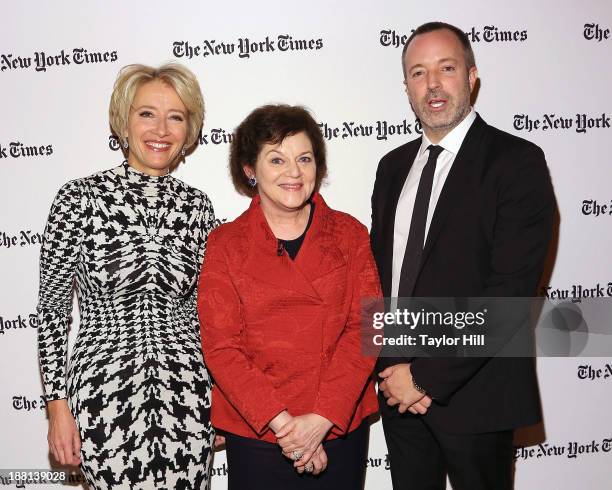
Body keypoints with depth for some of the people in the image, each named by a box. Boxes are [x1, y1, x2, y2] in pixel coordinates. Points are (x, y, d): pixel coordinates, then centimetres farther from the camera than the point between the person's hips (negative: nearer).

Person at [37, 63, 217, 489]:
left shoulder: (198, 207, 2)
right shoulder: (80, 198, -7)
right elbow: (52, 305, -2)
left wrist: (220, 401, 11)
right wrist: (57, 405, -4)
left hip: (187, 398, 3)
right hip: (104, 396, -2)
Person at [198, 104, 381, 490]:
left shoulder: (349, 233, 0)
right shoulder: (225, 244, -3)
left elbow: (364, 328, -6)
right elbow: (220, 347, -7)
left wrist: (322, 418, -14)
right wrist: (281, 422, -15)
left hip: (342, 427, 2)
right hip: (255, 433, -1)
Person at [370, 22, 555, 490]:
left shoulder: (516, 162, -10)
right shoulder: (393, 166, 8)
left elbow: (511, 288, -18)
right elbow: (378, 271, 8)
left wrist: (427, 376, -16)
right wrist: (388, 368, -4)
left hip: (473, 395, -5)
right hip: (398, 389, 5)